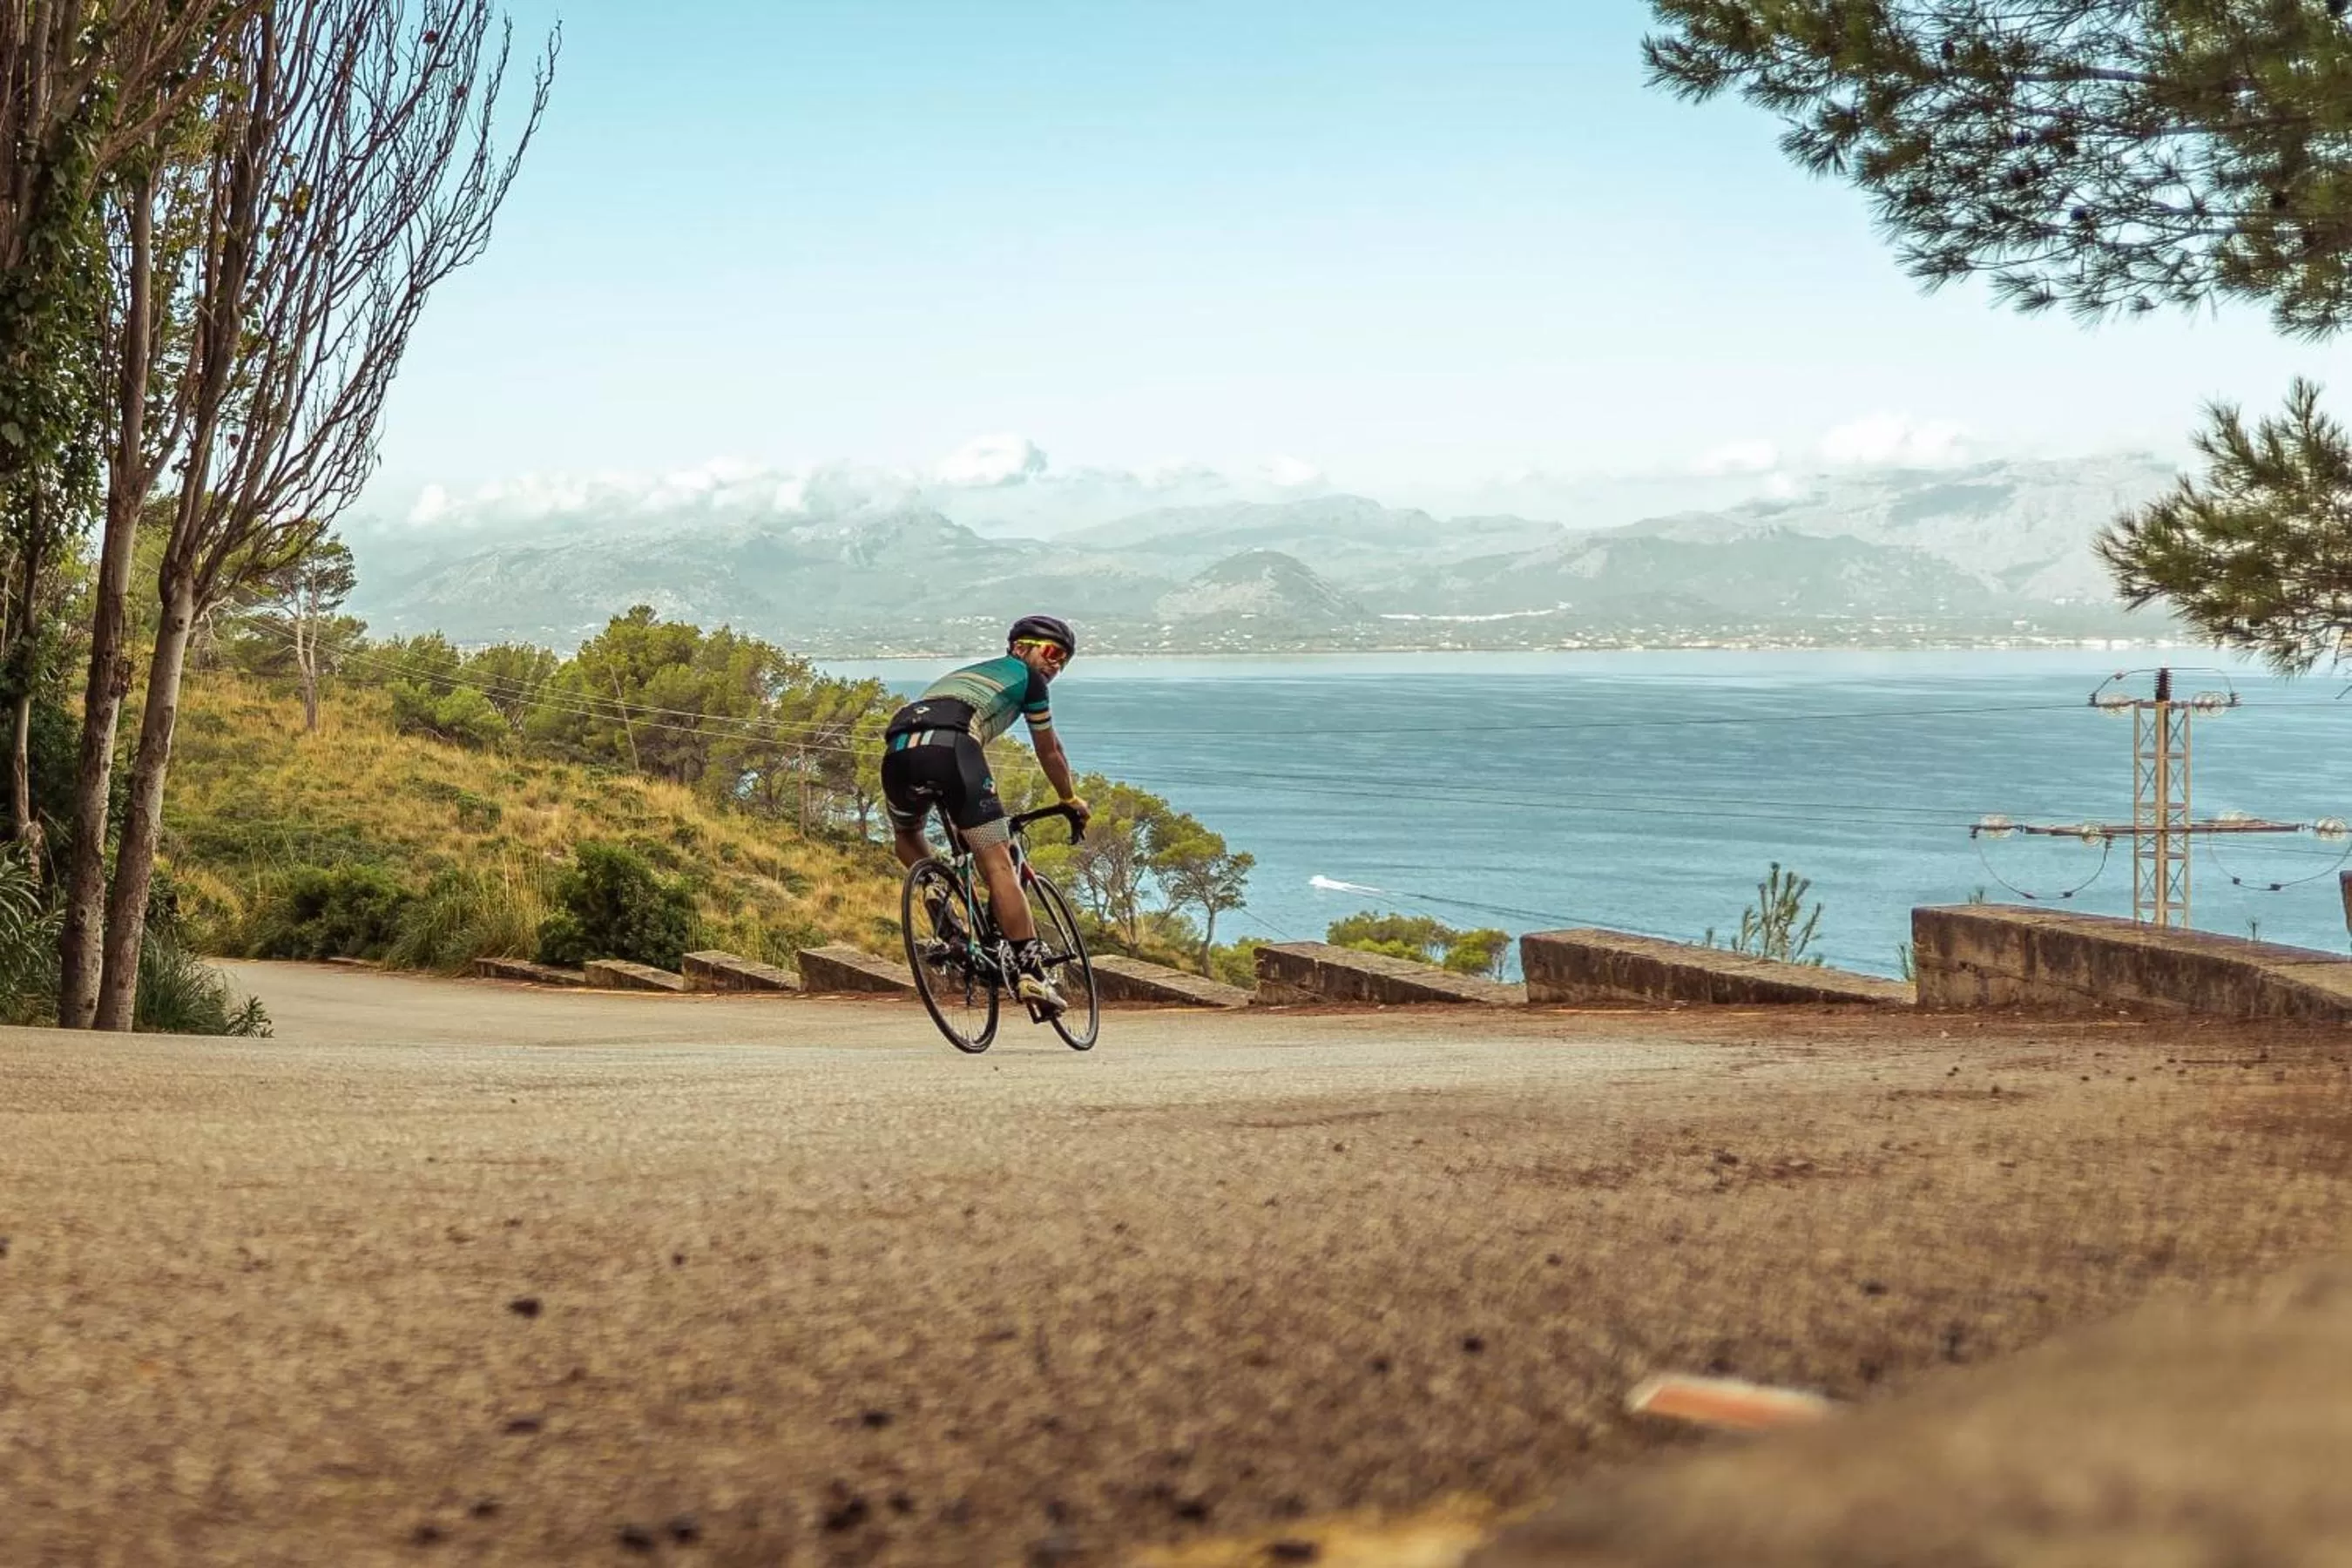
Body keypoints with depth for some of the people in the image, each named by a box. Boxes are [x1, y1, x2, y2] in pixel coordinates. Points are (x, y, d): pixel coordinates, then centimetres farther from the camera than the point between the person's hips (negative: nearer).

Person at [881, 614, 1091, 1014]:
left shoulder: (963, 674, 43)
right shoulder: (1025, 676, 26)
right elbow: (1050, 752, 34)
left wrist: (959, 818, 58)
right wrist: (1071, 800, 50)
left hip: (898, 749, 6)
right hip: (949, 746, -6)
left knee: (905, 833, 35)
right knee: (998, 863, -4)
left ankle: (944, 919, 16)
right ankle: (1029, 970, -8)